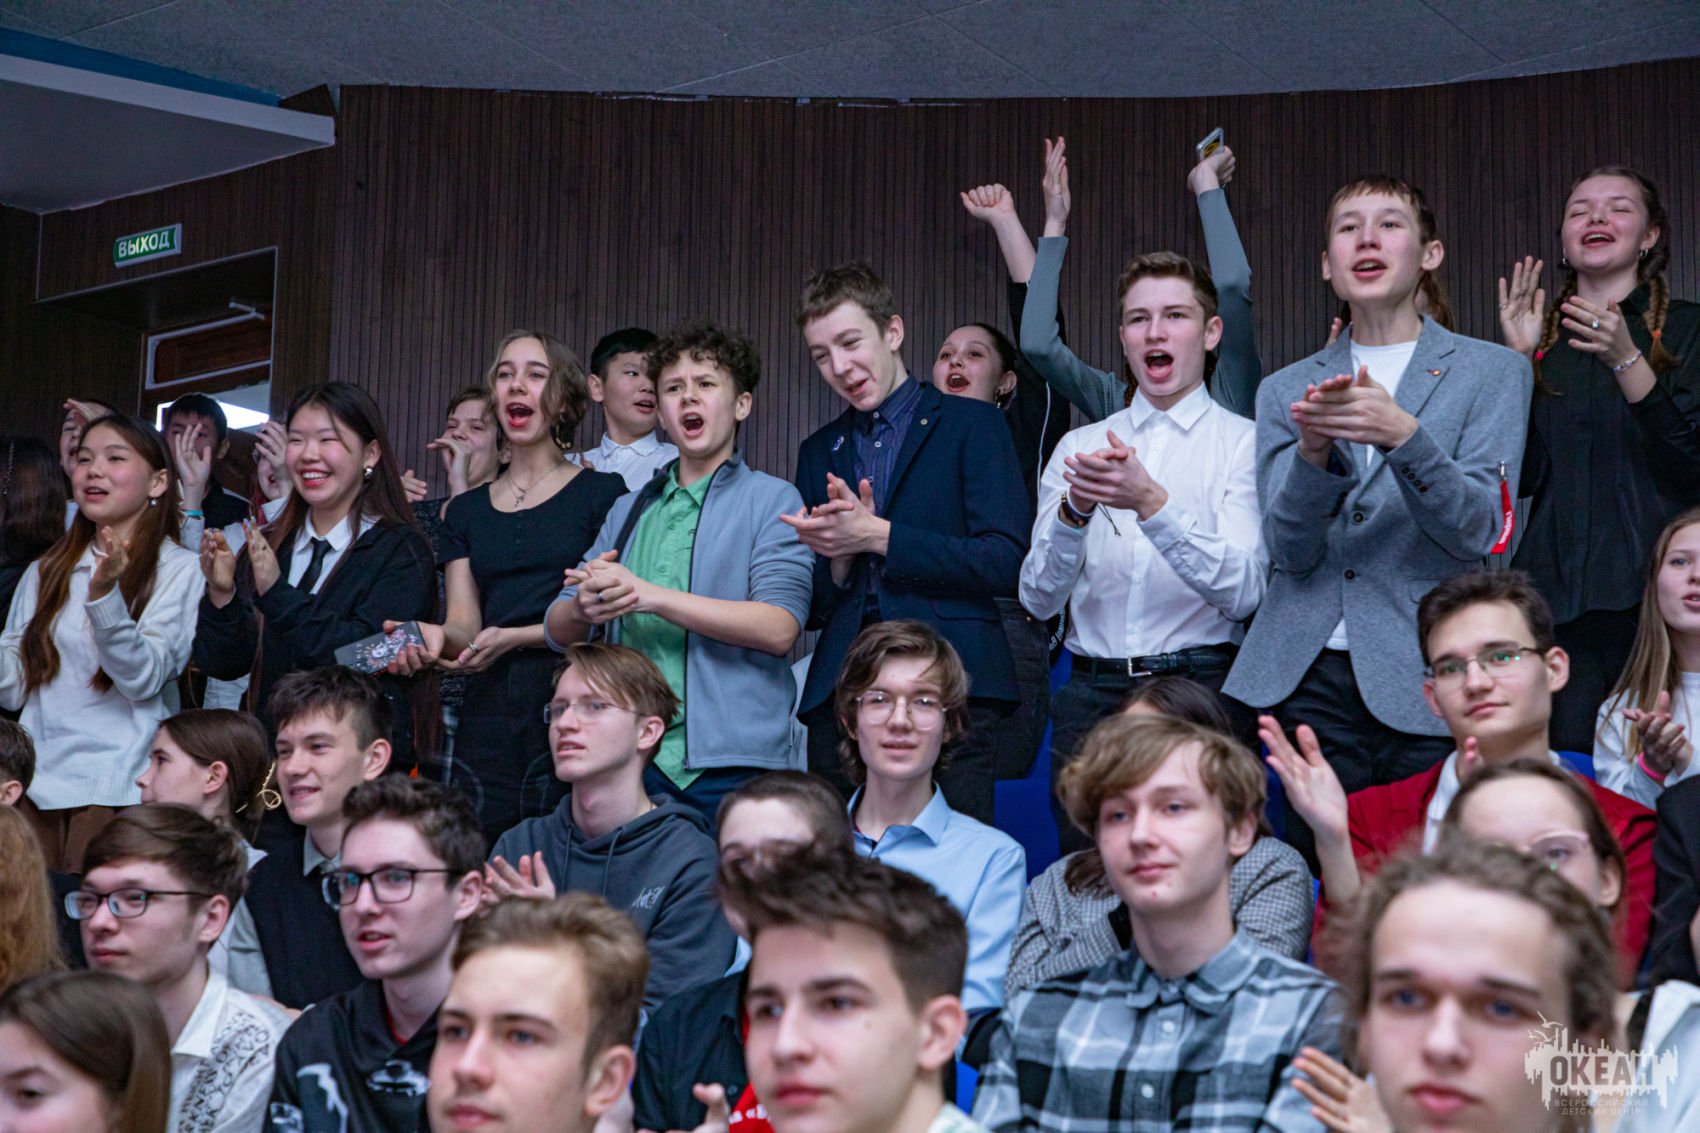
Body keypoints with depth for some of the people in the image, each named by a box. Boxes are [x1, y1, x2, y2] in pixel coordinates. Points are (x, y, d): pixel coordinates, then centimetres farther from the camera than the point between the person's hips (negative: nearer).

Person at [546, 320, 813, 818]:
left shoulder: (771, 500, 4)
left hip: (733, 764, -4)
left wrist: (649, 595, -14)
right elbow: (557, 629, 16)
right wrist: (584, 607, -9)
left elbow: (779, 628, -11)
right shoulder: (629, 510, 20)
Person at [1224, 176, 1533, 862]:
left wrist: (1403, 435, -21)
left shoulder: (1493, 373, 7)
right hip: (1311, 679, 2)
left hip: (1430, 683, -2)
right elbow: (1288, 551, 4)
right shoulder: (1286, 391, 14)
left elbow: (1478, 529, -4)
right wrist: (1315, 453, -16)